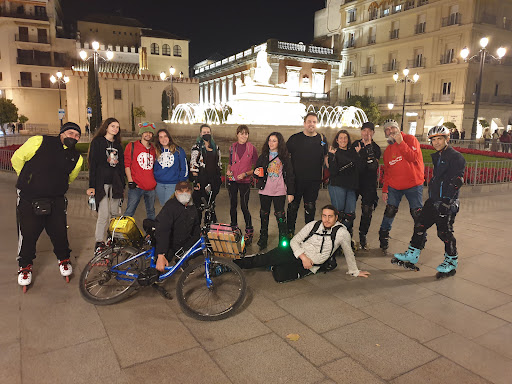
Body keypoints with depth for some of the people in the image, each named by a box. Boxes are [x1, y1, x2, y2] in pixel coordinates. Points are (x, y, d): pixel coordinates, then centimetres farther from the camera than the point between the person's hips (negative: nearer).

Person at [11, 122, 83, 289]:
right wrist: (29, 180, 10)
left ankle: (63, 259, 31)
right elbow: (17, 159, 0)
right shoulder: (39, 142, -10)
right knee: (28, 234, 3)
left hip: (56, 201, 3)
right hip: (28, 201, -3)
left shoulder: (77, 158, 4)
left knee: (60, 232, 5)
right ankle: (25, 266, 26)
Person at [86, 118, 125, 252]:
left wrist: (122, 185, 16)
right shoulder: (97, 142, 2)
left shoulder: (118, 145, 18)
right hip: (101, 183, -5)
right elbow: (93, 164, -4)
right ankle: (99, 242, 2)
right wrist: (91, 186, -10)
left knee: (115, 213, 5)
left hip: (115, 183, 5)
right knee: (104, 214, -9)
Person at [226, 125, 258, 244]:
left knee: (244, 207, -5)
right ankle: (233, 229, 28)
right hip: (232, 180, 4)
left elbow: (255, 167, -2)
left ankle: (249, 232, 10)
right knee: (233, 205, 11)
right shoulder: (232, 147, 6)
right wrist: (228, 170, 0)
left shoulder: (252, 148, -4)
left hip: (245, 181, -4)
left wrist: (245, 174, -15)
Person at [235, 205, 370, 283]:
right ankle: (234, 264, -4)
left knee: (280, 276, -24)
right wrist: (303, 257, -18)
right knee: (266, 258, -21)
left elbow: (348, 253, 5)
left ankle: (272, 265, 6)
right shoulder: (313, 225, -5)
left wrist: (355, 271, 16)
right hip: (295, 253, 1)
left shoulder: (342, 232, -11)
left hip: (310, 266, -1)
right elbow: (294, 240, -2)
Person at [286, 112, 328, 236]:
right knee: (293, 207, 8)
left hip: (314, 181, 1)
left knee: (310, 207, 11)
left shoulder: (322, 139, 6)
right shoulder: (295, 138, 0)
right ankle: (290, 231, 22)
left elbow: (326, 157, 16)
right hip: (296, 179, -1)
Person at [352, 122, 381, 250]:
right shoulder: (355, 144, 9)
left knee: (367, 210, -2)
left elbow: (373, 166, -18)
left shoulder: (375, 148, -1)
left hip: (369, 182, -2)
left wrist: (368, 147, -21)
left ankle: (363, 236, 15)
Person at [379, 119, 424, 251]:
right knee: (389, 211, 3)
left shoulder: (410, 139, -3)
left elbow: (413, 158, -20)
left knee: (417, 213, 0)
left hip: (413, 184, -4)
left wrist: (401, 143, -22)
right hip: (394, 186, 4)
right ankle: (383, 237, 19)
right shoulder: (388, 150, 12)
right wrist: (385, 190, 10)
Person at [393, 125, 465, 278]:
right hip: (434, 200, 8)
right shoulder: (436, 156, 16)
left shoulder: (456, 157, -11)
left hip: (448, 202, -8)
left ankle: (451, 262, 16)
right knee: (420, 225, 8)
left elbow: (457, 181, -19)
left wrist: (446, 201, -25)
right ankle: (412, 256, 18)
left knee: (444, 232, -2)